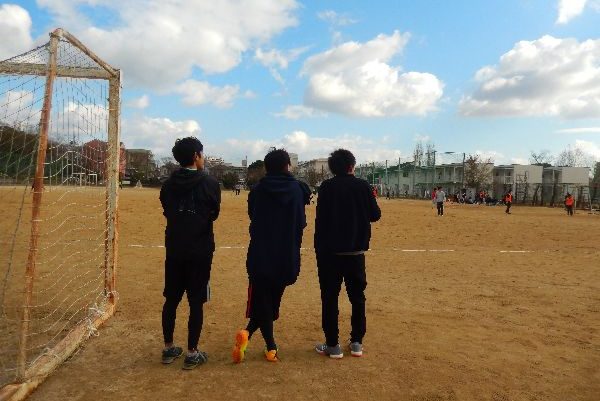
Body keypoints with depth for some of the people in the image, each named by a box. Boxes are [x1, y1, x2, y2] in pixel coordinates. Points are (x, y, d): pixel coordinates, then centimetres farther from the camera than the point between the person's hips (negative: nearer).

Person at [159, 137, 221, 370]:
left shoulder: (169, 184, 1)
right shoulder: (210, 184, -11)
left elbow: (167, 211, 9)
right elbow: (214, 214, 1)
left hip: (174, 250, 4)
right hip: (200, 251, -4)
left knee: (171, 299, 15)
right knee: (196, 302, 5)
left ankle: (169, 349, 27)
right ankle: (192, 354, 13)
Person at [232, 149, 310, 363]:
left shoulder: (258, 189, -1)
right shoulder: (297, 189, -4)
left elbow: (252, 216, 11)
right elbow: (301, 223, 0)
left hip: (261, 253, 0)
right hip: (287, 256, 0)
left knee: (261, 300, 9)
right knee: (272, 300, 14)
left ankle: (271, 347, -1)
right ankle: (248, 333, 1)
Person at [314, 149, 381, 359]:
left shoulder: (327, 186, -5)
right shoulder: (362, 186, -1)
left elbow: (321, 219, -9)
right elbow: (375, 215, 3)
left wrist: (319, 250, -4)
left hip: (331, 251, -2)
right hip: (356, 251, 2)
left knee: (330, 298, 6)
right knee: (357, 297, 15)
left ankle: (332, 345, 10)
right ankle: (357, 342, 21)